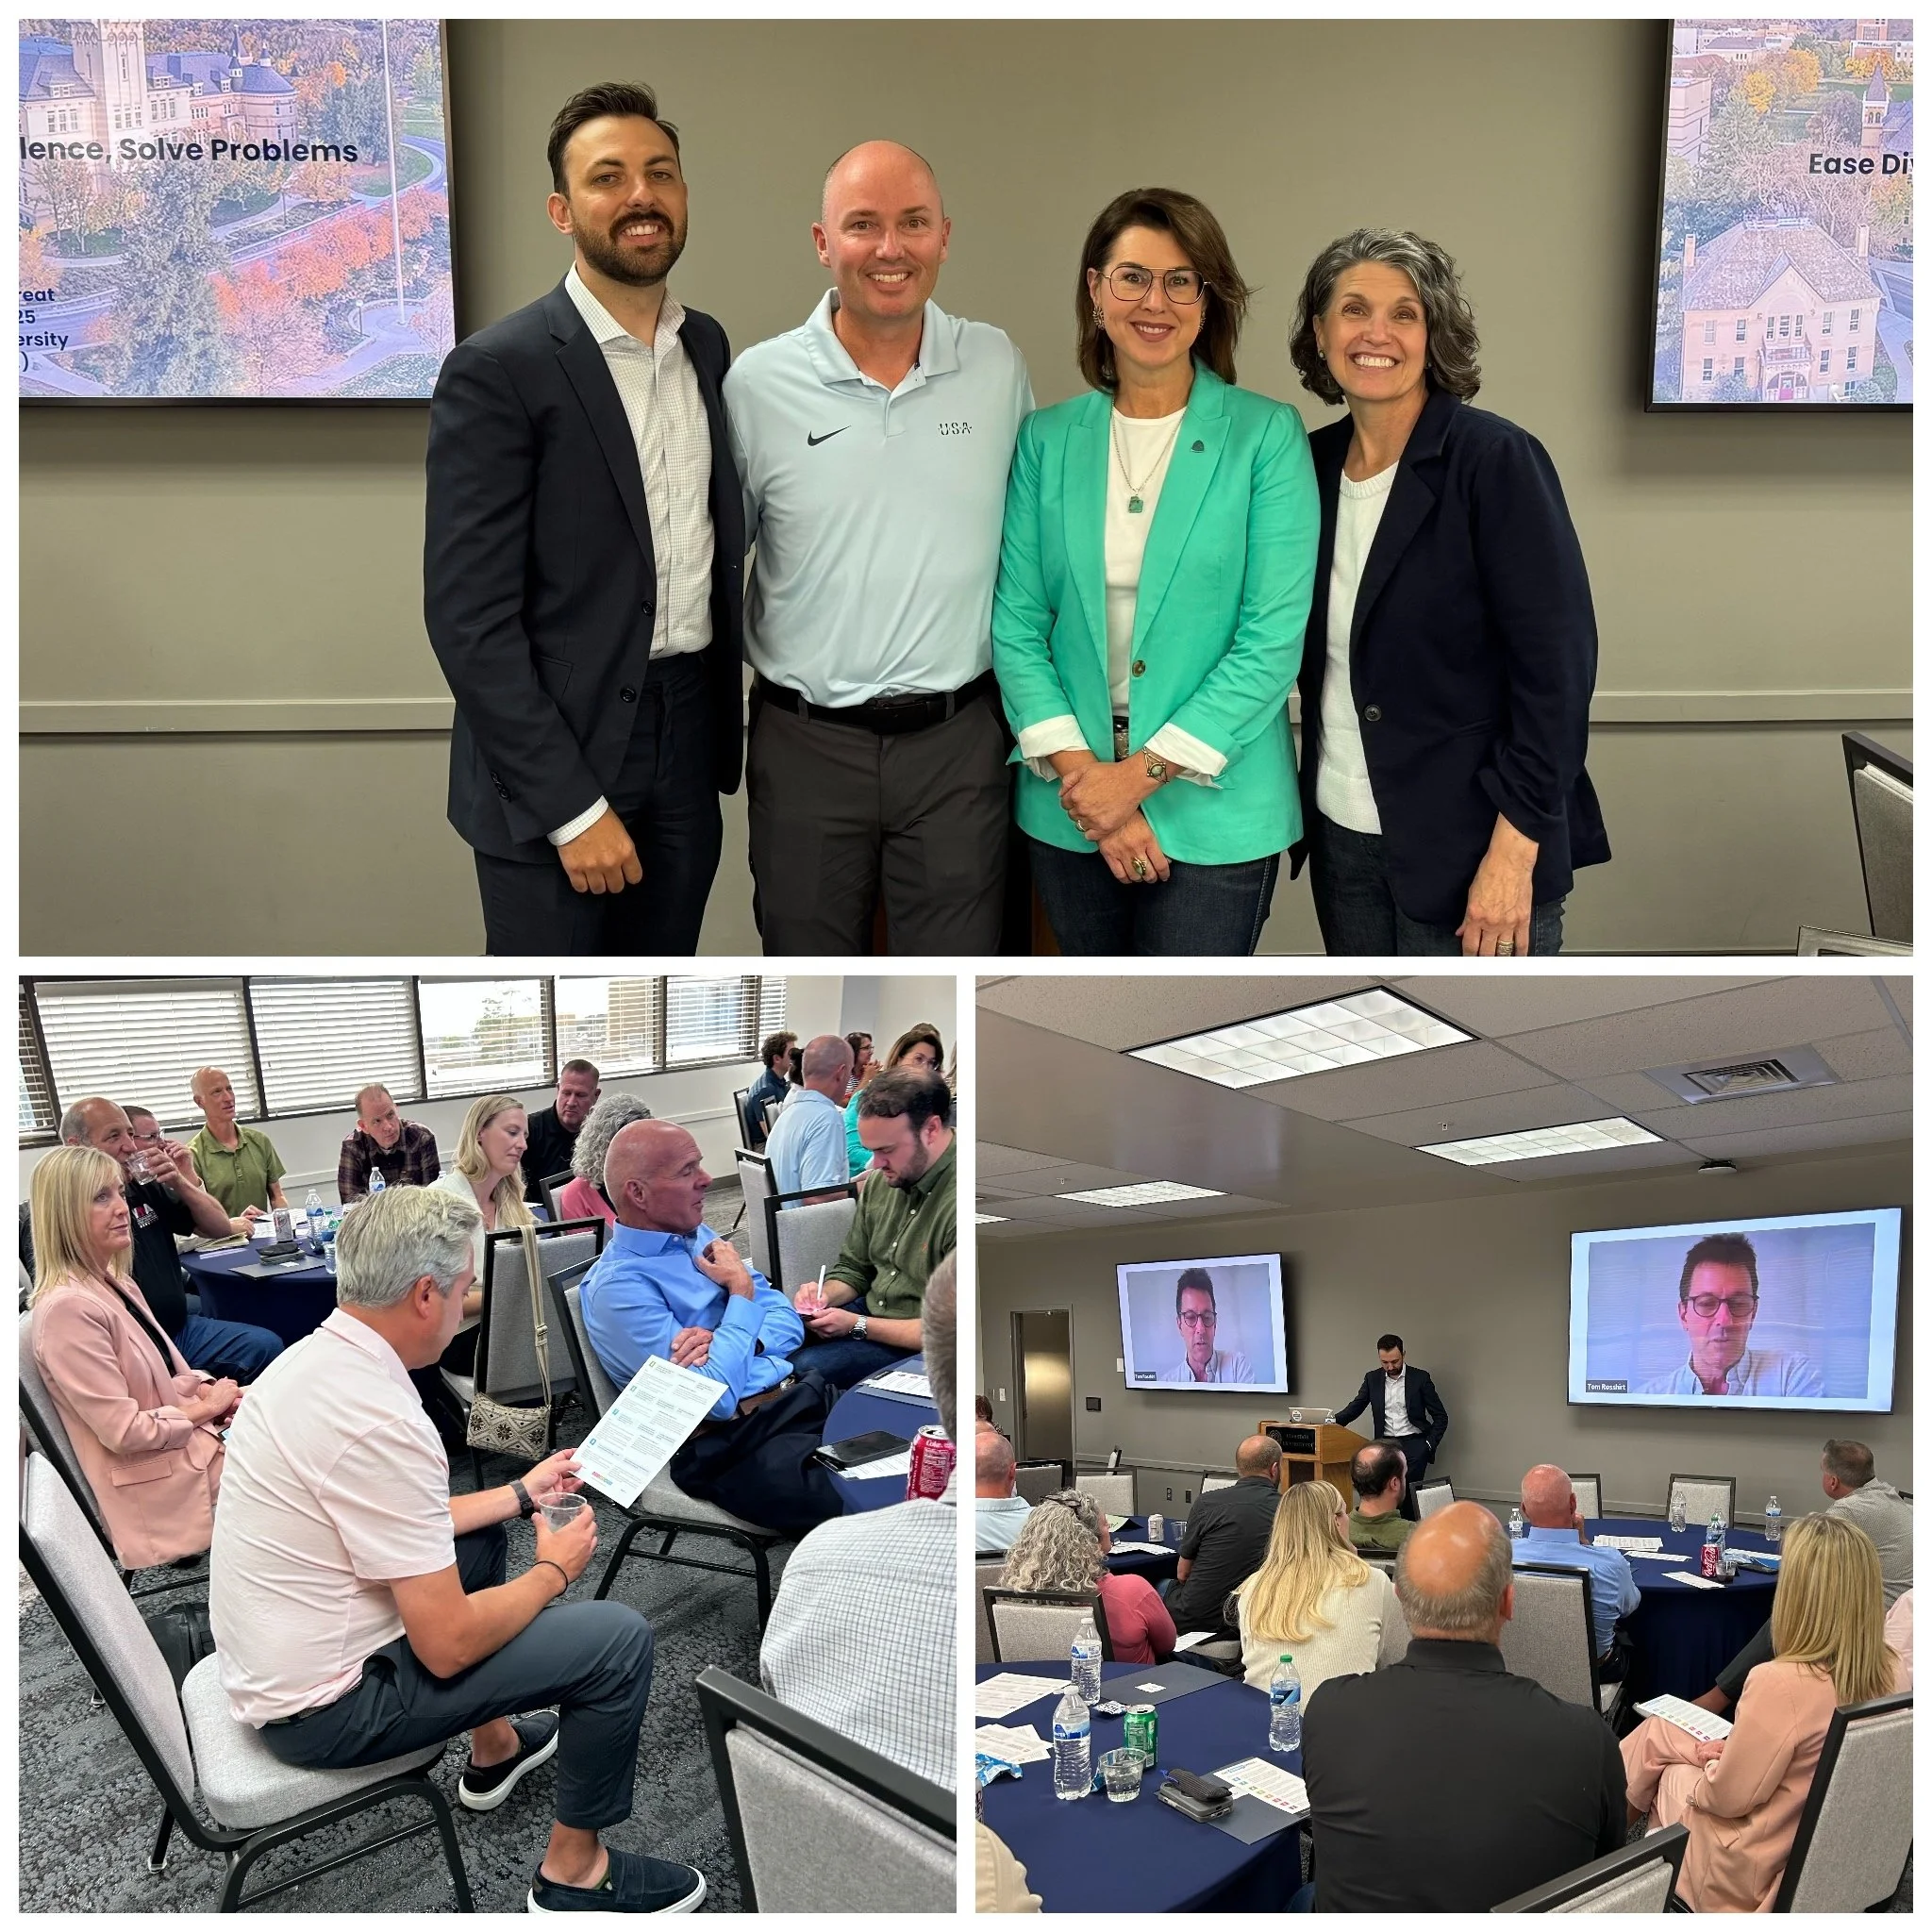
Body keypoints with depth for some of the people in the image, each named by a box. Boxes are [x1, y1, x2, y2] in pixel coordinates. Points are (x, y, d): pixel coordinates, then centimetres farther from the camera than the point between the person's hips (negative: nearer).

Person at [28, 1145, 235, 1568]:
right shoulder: (68, 1308, -22)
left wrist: (212, 1390, -4)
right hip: (158, 1484, -8)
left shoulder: (117, 1284, 7)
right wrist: (206, 1408, -11)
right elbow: (125, 1431, -23)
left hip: (190, 1441, 8)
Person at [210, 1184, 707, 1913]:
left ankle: (494, 1750, 39)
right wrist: (553, 1570, -7)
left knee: (482, 1539, 26)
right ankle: (575, 1872, 12)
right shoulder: (380, 1420, -30)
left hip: (268, 1660, 9)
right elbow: (448, 1645, -25)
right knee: (619, 1638, -7)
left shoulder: (311, 1357, -1)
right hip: (324, 1706, -9)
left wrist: (521, 1495, 20)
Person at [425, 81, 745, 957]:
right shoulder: (495, 371, -12)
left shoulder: (709, 347, 8)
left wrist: (729, 710, 11)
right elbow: (468, 616, -16)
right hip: (552, 764, -5)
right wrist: (572, 804, -18)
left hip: (688, 751, 6)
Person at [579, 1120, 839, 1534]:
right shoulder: (617, 1286, -11)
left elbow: (788, 1320, 13)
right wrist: (742, 1292, -7)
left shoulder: (697, 1237, 15)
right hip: (731, 1444, -8)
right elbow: (714, 1398, -18)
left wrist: (721, 1340, -8)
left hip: (799, 1396, 8)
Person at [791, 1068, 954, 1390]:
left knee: (807, 1369, -23)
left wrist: (857, 1326, -20)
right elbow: (852, 1268, 16)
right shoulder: (881, 1181, 3)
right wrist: (825, 1296, -8)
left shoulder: (956, 1203, -25)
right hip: (869, 1311, 8)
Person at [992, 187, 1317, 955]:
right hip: (1068, 810, 3)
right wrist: (1080, 772, -11)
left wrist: (1143, 773, -14)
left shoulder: (1267, 437, -4)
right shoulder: (1046, 439, 4)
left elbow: (1274, 637, -10)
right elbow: (1015, 623, 1)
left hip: (1211, 809, -3)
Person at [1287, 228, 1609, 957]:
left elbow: (1556, 666, -14)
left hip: (1469, 845, -5)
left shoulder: (1496, 460, -11)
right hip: (1342, 838, 5)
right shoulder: (1312, 463, 6)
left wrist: (1513, 851, -19)